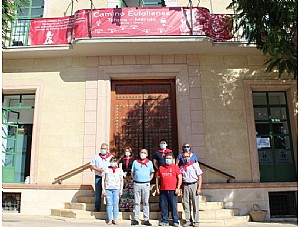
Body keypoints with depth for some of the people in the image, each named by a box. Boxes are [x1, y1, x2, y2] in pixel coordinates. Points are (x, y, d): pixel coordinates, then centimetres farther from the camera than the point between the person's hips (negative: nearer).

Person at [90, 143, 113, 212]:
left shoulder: (111, 157, 9)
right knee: (97, 193, 2)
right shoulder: (96, 157, 13)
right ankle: (97, 208, 11)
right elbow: (91, 165, 9)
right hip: (98, 177, 1)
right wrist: (98, 169, -7)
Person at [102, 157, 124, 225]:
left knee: (116, 204, 0)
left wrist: (121, 190, 5)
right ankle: (110, 219, 8)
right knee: (109, 204, 0)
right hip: (108, 189, 0)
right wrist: (103, 189, 2)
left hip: (116, 189, 0)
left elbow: (121, 180, 11)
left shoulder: (119, 170, 8)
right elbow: (103, 179, 7)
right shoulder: (106, 169, 6)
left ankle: (115, 219, 8)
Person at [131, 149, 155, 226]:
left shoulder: (150, 163, 7)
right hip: (137, 184, 0)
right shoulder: (135, 162, 7)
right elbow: (132, 173, 12)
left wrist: (148, 180, 4)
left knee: (146, 202, 3)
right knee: (136, 202, 5)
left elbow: (152, 173, 14)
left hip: (146, 184, 0)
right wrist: (135, 180, 2)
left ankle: (146, 220, 8)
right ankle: (136, 219, 10)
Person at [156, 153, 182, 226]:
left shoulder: (175, 167, 4)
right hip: (163, 190, 3)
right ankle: (164, 221, 17)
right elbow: (157, 178, 17)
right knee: (164, 207, 7)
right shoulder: (161, 167, 13)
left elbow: (180, 178, -1)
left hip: (173, 190, -3)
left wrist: (178, 188, -8)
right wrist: (157, 187, 10)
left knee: (174, 206, 0)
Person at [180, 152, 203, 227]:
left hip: (193, 185, -3)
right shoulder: (181, 167, 10)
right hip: (185, 186, 3)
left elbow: (200, 177, -2)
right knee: (186, 204, 5)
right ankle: (188, 221, 15)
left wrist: (199, 188, -9)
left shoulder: (194, 165, -1)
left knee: (195, 204, 0)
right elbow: (180, 178, 14)